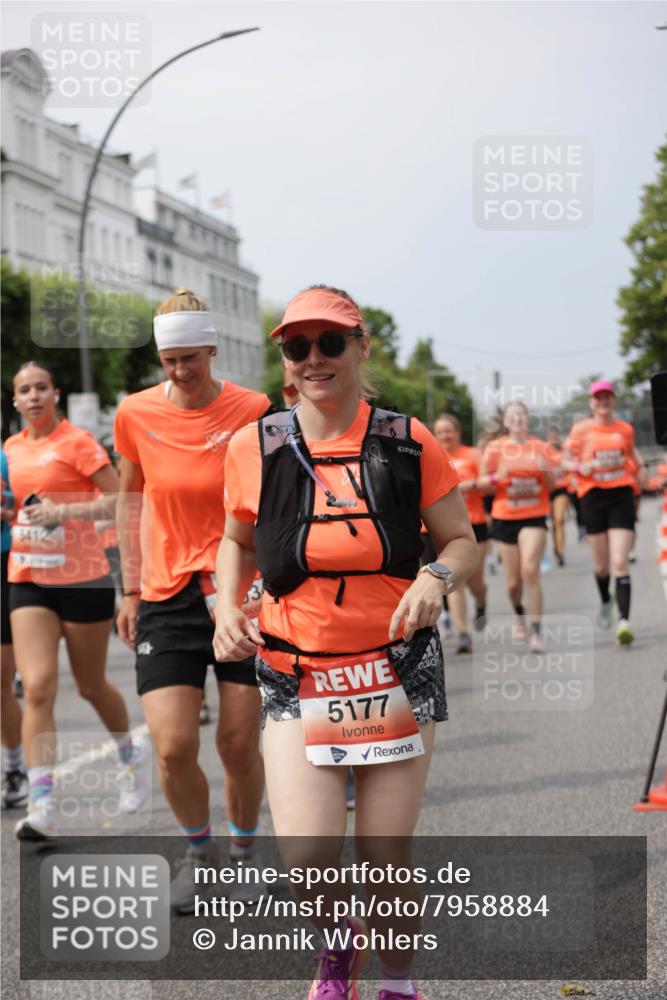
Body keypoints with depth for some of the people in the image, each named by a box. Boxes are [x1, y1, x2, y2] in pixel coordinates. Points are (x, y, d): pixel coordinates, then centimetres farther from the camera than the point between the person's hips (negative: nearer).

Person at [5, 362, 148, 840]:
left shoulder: (76, 441, -8)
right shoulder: (12, 447, 10)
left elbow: (120, 498, -14)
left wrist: (64, 510, -24)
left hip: (82, 580, -4)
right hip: (28, 581, 4)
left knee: (91, 686, 10)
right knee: (38, 687, -10)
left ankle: (131, 755, 40)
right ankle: (41, 807, -14)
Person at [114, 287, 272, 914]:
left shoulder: (252, 411, -7)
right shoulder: (136, 414, 0)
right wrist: (131, 588, 11)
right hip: (167, 597, 1)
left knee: (239, 745, 1)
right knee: (172, 748, -7)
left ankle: (243, 850, 30)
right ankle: (198, 849, 22)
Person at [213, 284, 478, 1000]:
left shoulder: (406, 443, -4)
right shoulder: (255, 447, -2)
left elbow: (462, 541, 4)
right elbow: (237, 541, 15)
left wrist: (436, 578, -18)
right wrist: (227, 606, -3)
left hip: (398, 668, 0)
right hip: (295, 673, 0)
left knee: (386, 856, 4)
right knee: (305, 862, -11)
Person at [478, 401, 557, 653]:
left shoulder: (540, 447, 4)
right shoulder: (495, 448, 2)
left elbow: (552, 484, 8)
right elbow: (482, 482, 3)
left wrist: (546, 470, -13)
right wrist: (496, 477, -18)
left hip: (534, 518, -1)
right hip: (505, 518, 1)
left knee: (530, 569, -20)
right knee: (513, 581, 5)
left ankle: (536, 630, -15)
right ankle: (518, 613, 39)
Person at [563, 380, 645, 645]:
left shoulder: (625, 429, 8)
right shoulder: (581, 429, 2)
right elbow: (568, 460, 6)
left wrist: (640, 468, 7)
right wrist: (581, 466, -15)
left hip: (621, 496, 0)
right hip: (593, 496, 0)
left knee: (620, 562, -11)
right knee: (601, 565, 9)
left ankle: (624, 621, -18)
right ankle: (605, 602, 40)